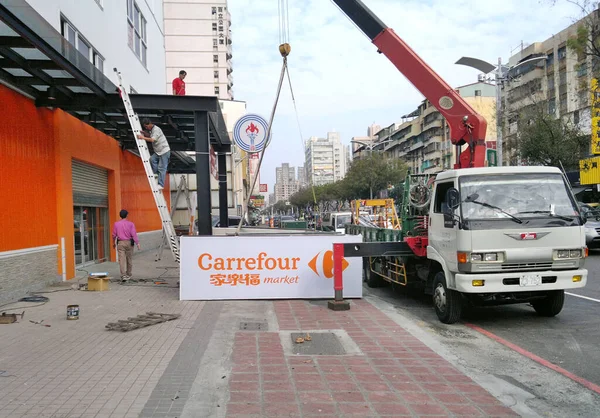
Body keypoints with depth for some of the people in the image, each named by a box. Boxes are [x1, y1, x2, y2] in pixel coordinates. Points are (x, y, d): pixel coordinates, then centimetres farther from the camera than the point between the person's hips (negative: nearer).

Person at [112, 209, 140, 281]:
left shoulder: (116, 224, 1)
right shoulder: (130, 224, -4)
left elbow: (114, 235, 7)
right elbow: (134, 234, -12)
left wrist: (114, 243, 22)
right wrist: (138, 243, -13)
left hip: (120, 243, 0)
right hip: (129, 243, 0)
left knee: (122, 260, -3)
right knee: (129, 259, 13)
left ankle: (123, 275, -13)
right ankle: (128, 275, 24)